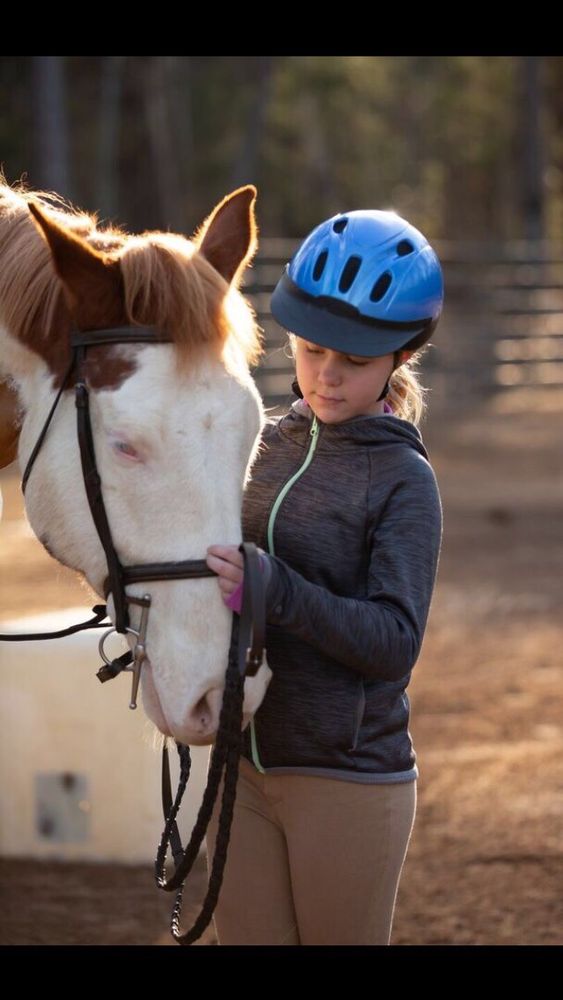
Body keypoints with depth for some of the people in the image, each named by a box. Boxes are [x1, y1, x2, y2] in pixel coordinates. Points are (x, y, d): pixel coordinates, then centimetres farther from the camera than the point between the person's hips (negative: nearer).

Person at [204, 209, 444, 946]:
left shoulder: (403, 479, -11)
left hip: (349, 783, -6)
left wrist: (269, 589, -31)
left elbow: (395, 642, -19)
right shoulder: (269, 444, 8)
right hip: (244, 768, 6)